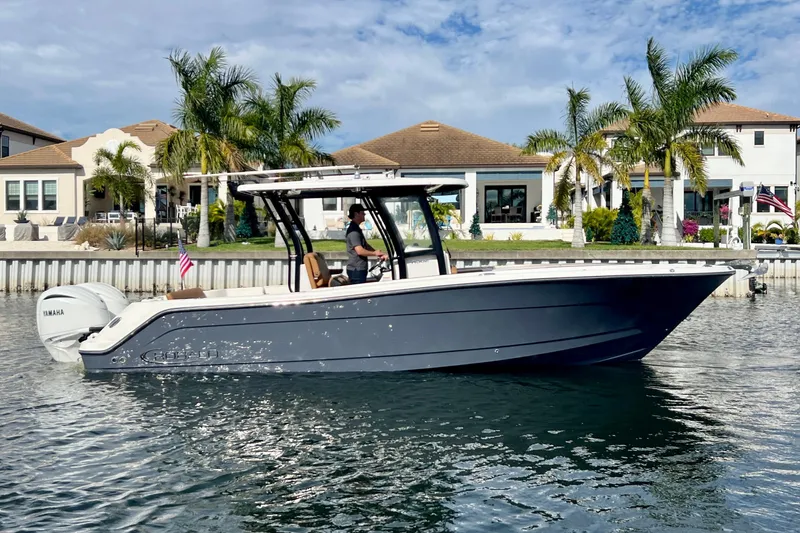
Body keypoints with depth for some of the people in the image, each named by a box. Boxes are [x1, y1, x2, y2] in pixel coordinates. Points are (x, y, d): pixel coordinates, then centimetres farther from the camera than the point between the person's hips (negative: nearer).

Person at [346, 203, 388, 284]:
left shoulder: (356, 229, 16)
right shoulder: (353, 231, -17)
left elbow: (366, 245, 19)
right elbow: (360, 251, -24)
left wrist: (380, 254, 7)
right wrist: (375, 253, -9)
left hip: (359, 269, 10)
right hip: (356, 270, -10)